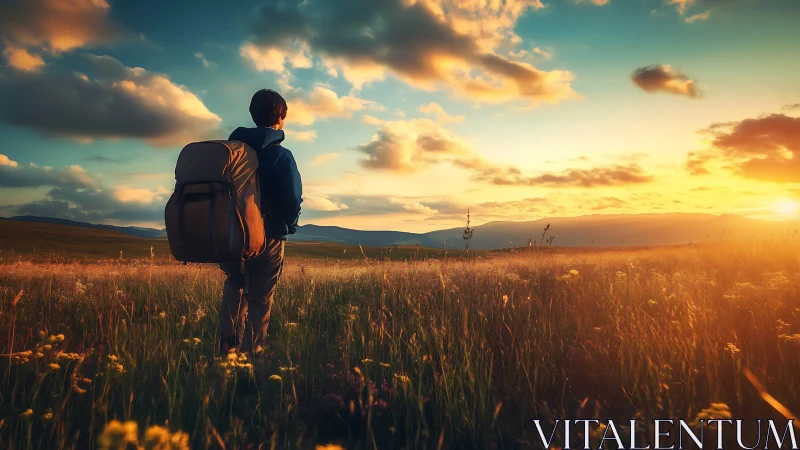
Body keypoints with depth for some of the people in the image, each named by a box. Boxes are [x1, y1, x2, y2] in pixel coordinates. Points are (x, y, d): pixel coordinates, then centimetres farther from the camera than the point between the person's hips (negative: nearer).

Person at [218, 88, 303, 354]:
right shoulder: (281, 155, -13)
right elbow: (293, 200, -17)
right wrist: (290, 226, 4)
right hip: (267, 237, -4)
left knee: (234, 284, 28)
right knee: (259, 300, 10)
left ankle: (228, 340, 14)